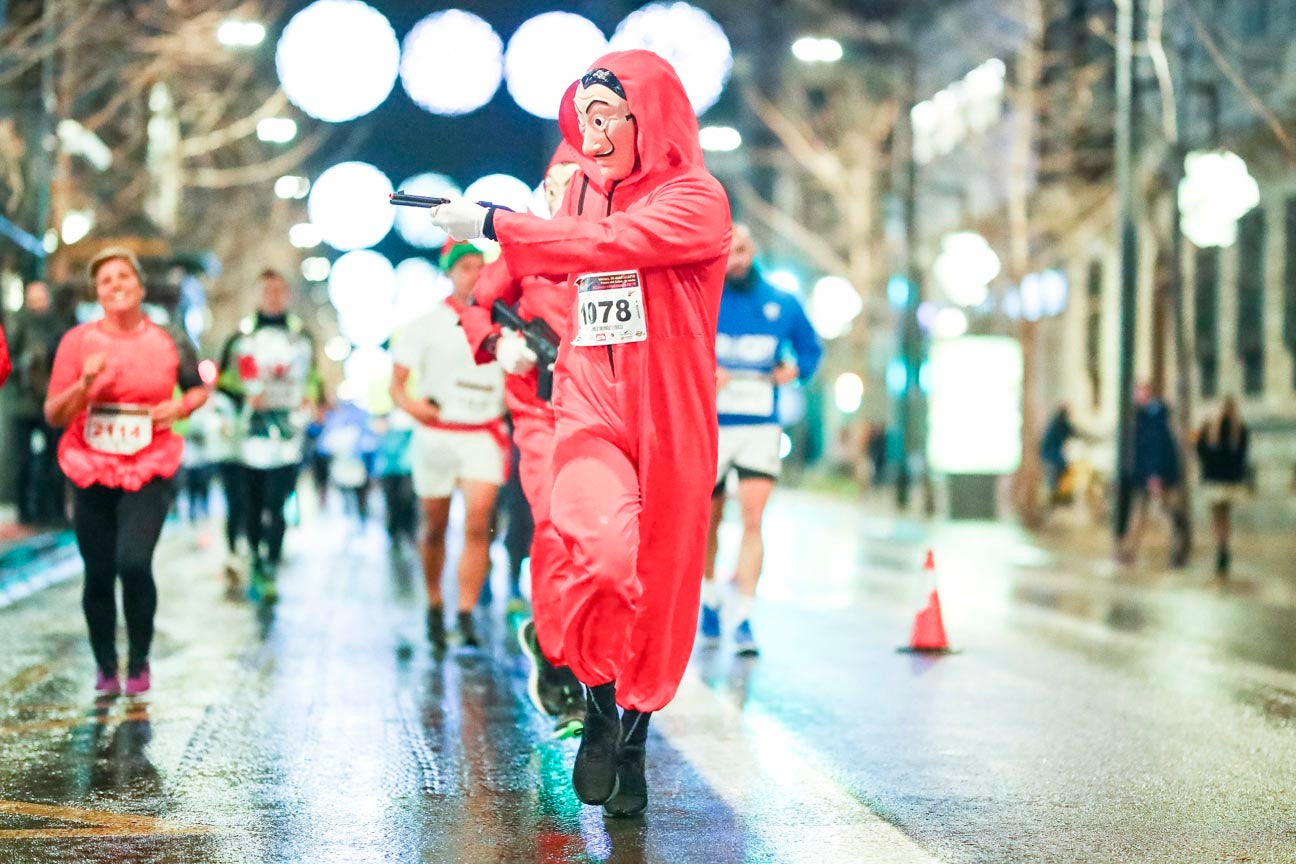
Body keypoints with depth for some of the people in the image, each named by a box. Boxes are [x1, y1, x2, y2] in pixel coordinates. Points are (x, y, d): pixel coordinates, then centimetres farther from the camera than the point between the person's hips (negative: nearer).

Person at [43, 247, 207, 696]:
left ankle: (139, 662, 4)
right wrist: (85, 384, -17)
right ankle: (105, 667, 27)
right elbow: (53, 414, 0)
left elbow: (199, 388, 18)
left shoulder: (168, 343, 1)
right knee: (98, 574, 5)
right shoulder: (78, 341, -1)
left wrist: (180, 407, -3)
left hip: (149, 469, -1)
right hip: (92, 471, 1)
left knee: (134, 563, -18)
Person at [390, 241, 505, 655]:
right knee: (435, 529, 9)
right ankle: (434, 606, 27)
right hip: (437, 434, 0)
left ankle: (466, 617, -13)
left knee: (477, 524, -15)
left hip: (484, 436, 0)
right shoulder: (426, 325, 3)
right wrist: (408, 403, -18)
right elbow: (397, 381, 2)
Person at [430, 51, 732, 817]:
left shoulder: (695, 200, -7)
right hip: (589, 410, 2)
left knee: (658, 591, 5)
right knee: (605, 550, -25)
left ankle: (633, 741, 25)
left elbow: (605, 244, -21)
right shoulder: (582, 191, 13)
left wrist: (494, 224, -18)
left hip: (669, 424, -2)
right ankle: (599, 704, -4)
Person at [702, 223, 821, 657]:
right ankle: (710, 596, 37)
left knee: (753, 520, -13)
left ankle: (744, 617, -14)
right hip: (709, 427, 0)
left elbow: (811, 348, 18)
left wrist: (797, 368, -4)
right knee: (708, 519, 12)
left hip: (761, 429, 0)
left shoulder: (782, 305, 6)